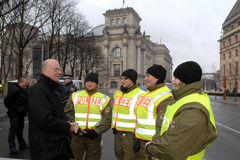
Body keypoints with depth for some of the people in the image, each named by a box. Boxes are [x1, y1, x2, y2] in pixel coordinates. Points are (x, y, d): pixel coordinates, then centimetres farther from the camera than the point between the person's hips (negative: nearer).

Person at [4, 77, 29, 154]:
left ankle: (22, 144, 27)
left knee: (20, 129, 17)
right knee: (13, 130, 1)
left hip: (21, 114, 9)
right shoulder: (15, 90, -18)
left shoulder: (24, 90, 10)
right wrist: (11, 109, -6)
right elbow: (6, 100, -18)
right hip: (14, 114, -8)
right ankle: (12, 147, 10)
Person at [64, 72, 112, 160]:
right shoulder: (75, 96, 6)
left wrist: (96, 131, -12)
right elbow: (68, 114, 3)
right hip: (77, 134, 1)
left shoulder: (104, 99, 3)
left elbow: (107, 119, -2)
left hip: (94, 135, 0)